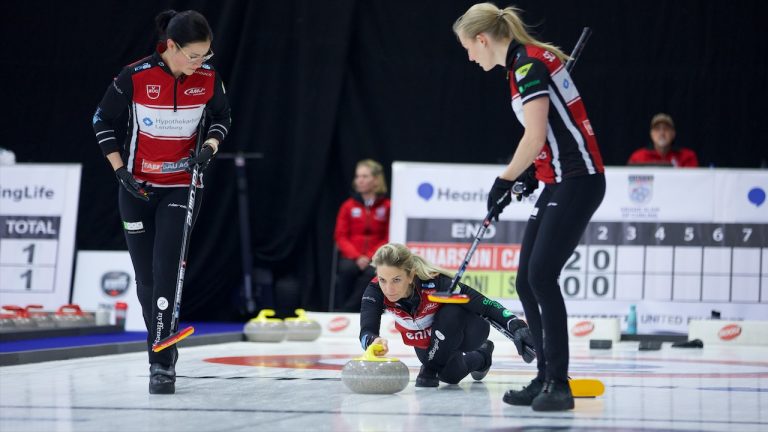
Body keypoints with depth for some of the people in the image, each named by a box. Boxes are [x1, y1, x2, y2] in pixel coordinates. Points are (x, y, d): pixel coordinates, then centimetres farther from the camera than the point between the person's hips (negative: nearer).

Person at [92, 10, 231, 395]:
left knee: (166, 271, -13)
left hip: (182, 186, 0)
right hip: (137, 188, 0)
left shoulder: (208, 77, -10)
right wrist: (120, 170, -9)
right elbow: (102, 120, -3)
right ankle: (162, 349, 24)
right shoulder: (135, 76, -17)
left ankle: (162, 363, -12)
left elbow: (222, 117, 9)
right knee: (146, 276, 5)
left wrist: (209, 147, -10)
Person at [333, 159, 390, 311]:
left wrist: (370, 257, -14)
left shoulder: (387, 206, 2)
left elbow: (388, 239, 1)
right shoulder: (348, 206, 8)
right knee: (346, 269, -33)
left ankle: (346, 312, -31)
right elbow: (340, 236, 5)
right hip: (351, 258, 1)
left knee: (371, 273, -35)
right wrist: (356, 257, -11)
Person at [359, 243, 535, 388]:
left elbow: (486, 305, -37)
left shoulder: (435, 282, -40)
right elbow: (366, 331, -40)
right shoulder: (375, 291, -30)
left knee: (451, 313, -34)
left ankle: (430, 369, -10)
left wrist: (517, 328, -53)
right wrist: (373, 340, -66)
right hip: (425, 341, 3)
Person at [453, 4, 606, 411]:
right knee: (526, 281, 7)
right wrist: (530, 175, 18)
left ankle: (559, 384, -12)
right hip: (558, 183, 10)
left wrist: (504, 181, -8)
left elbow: (535, 136, -19)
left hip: (577, 180, -10)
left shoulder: (528, 63, -14)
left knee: (541, 275, -15)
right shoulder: (523, 63, 15)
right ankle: (546, 378, 13)